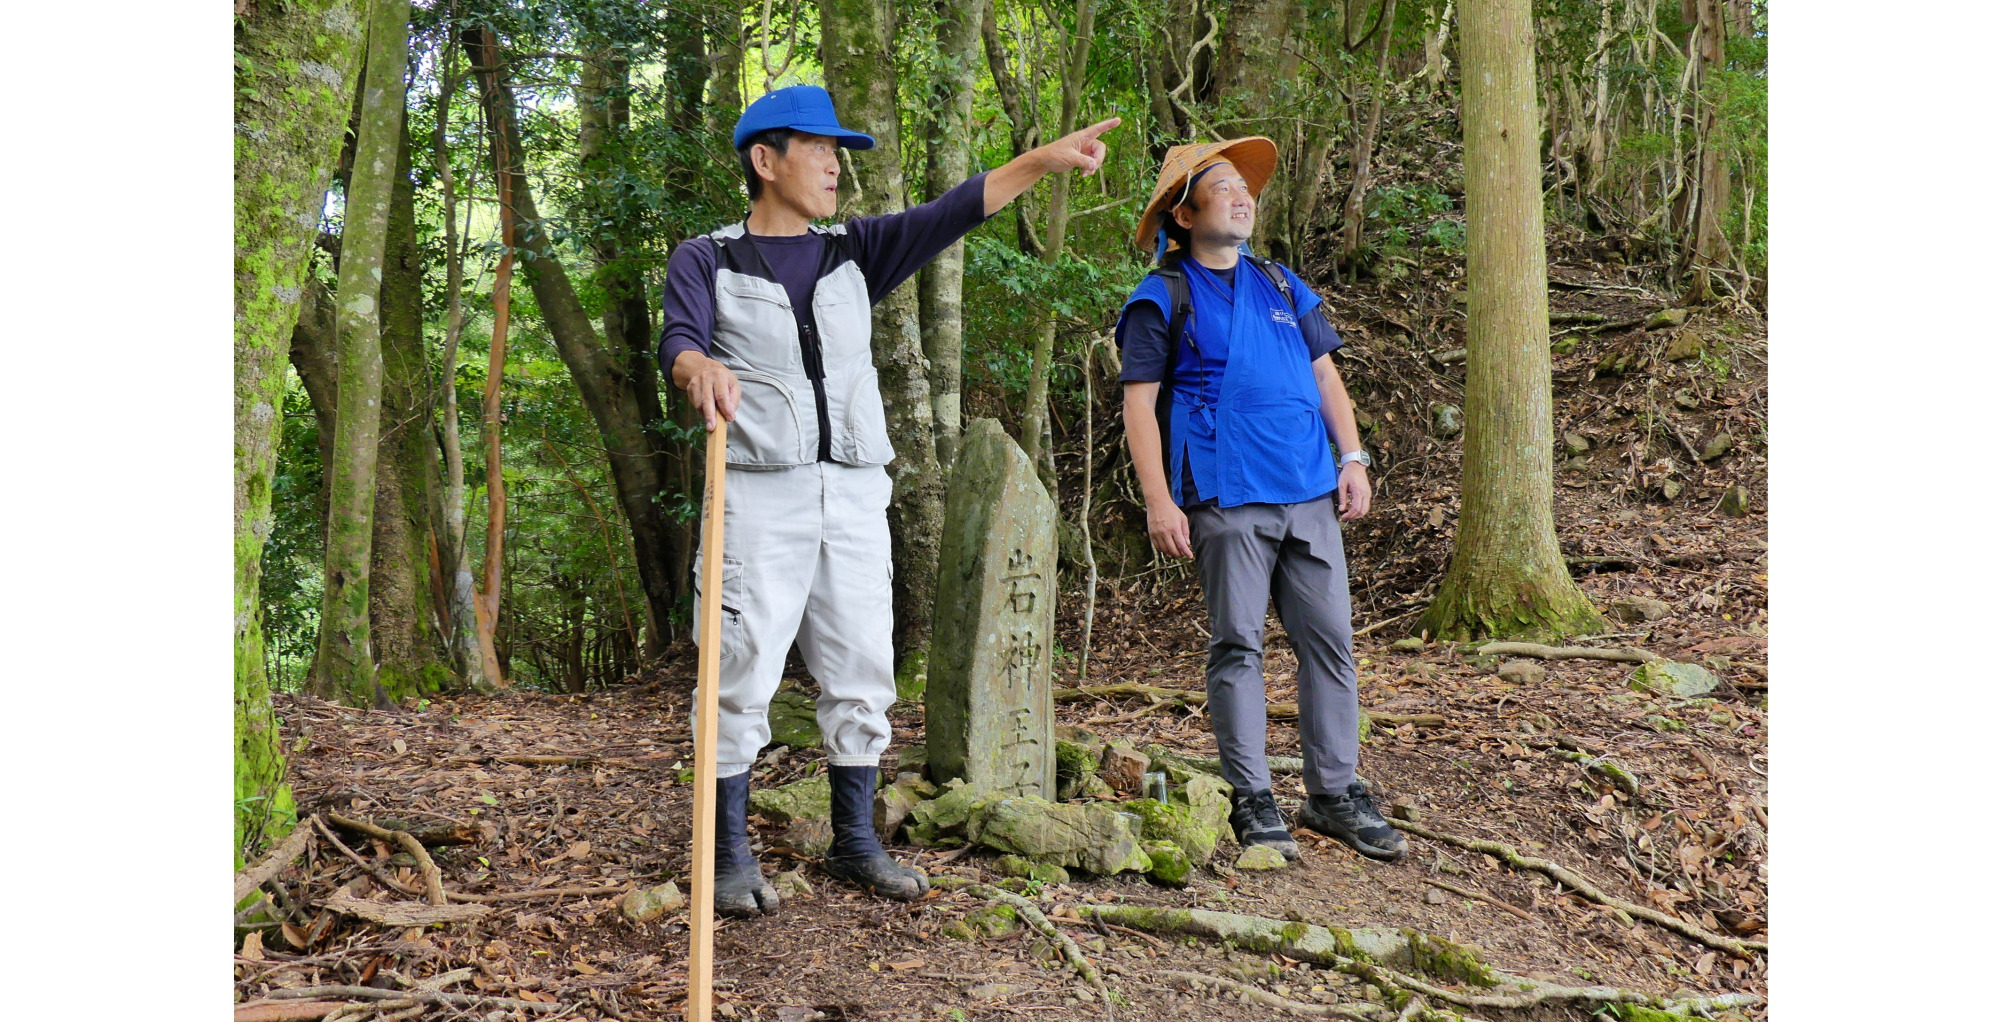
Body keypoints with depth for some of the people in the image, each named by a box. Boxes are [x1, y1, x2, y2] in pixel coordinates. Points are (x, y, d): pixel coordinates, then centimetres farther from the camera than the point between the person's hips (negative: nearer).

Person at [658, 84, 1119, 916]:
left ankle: (855, 843, 19)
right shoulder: (706, 259, 5)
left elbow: (948, 214, 2)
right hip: (759, 494, -4)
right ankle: (731, 855, 8)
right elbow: (677, 341, -13)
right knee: (743, 676, -3)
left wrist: (1045, 159, -11)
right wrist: (702, 369, -38)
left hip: (855, 494, 4)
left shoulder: (854, 251, 14)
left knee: (862, 674, 7)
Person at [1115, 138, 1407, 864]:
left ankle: (1334, 792, 16)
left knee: (1330, 639, 5)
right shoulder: (1162, 299, 1)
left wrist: (1352, 458, 9)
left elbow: (1325, 376, 21)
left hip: (1309, 495, 5)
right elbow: (1139, 403, -4)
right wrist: (1159, 502, -11)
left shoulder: (1281, 287, 17)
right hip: (1227, 499, -5)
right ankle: (1251, 800, 9)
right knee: (1237, 646, 0)